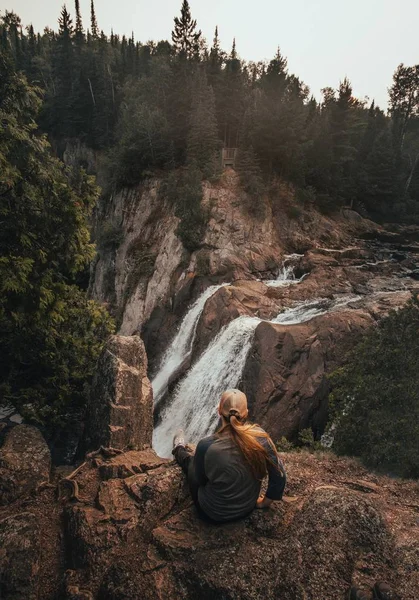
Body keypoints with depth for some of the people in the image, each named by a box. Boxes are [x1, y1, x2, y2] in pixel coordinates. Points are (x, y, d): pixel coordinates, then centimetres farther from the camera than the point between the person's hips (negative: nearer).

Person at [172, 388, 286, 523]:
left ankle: (179, 450, 57)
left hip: (214, 514, -3)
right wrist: (264, 502, 4)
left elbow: (199, 480, -13)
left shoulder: (207, 446, -32)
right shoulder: (260, 436, -24)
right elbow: (279, 476, -14)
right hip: (248, 507, 3)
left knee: (190, 459, 23)